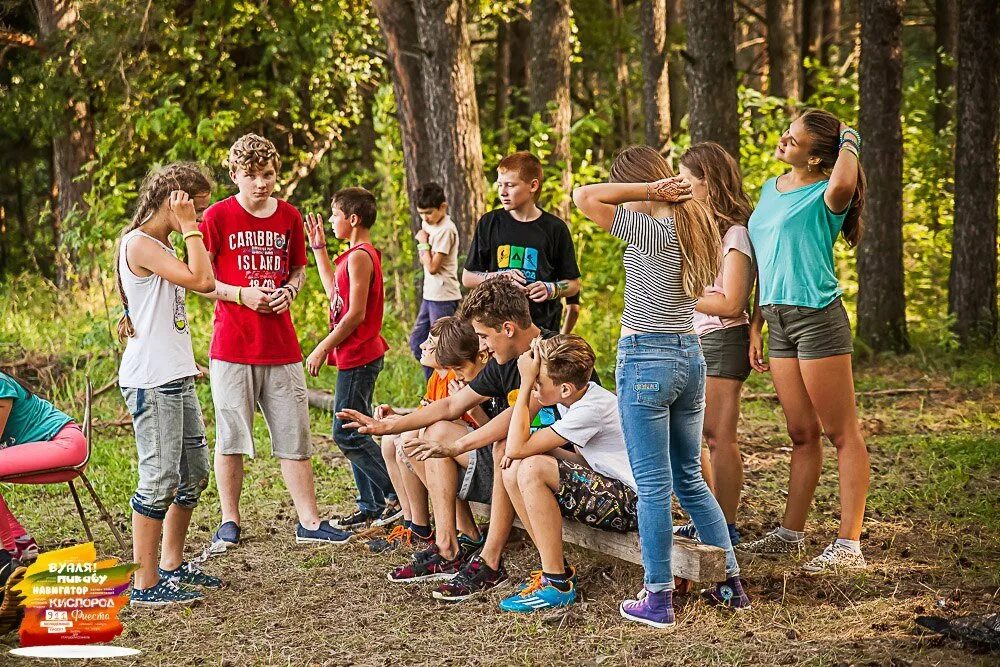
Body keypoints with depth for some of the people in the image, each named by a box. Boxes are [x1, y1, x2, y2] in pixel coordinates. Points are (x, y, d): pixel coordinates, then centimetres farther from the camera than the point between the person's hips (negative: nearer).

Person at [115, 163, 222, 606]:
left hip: (176, 378, 10)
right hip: (151, 382, -10)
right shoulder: (139, 244, -14)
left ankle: (173, 566, 27)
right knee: (160, 479, -8)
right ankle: (145, 585, -2)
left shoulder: (161, 246, 17)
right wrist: (189, 228, -16)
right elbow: (202, 280, -23)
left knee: (194, 474, 15)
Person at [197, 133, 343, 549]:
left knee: (295, 436, 5)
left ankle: (308, 522, 11)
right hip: (232, 346, -3)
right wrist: (241, 294, -15)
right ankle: (229, 523, 15)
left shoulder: (290, 217, 7)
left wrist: (290, 291, -2)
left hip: (281, 347, 3)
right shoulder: (218, 217, -4)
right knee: (230, 438, 3)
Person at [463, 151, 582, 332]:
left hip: (543, 328, -1)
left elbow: (574, 284, 10)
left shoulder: (554, 228, 3)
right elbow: (467, 278, 11)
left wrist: (550, 289, -10)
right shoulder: (489, 223, 7)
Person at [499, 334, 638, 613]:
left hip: (633, 505, -10)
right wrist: (518, 448, -7)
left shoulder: (590, 410, -24)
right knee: (514, 471, 0)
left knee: (532, 470, -24)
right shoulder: (578, 395, 3)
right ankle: (555, 569, 4)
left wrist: (526, 384, -23)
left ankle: (557, 583, -16)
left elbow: (517, 447, -25)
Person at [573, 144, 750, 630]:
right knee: (690, 479, 17)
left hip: (645, 359, -8)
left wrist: (648, 190, -14)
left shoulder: (650, 229, -15)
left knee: (653, 486, -2)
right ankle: (731, 584, 19)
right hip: (690, 355, 8)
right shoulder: (696, 225, 8)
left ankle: (658, 601, 3)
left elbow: (584, 197, -21)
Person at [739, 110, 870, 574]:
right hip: (778, 322, 8)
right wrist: (756, 323, 15)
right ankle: (790, 534, 23)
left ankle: (849, 545, -1)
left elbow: (844, 184, -37)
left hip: (818, 318, -8)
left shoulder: (825, 195, -10)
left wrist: (849, 143, -17)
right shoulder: (770, 189, 14)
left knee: (842, 433, -2)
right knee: (802, 435, 16)